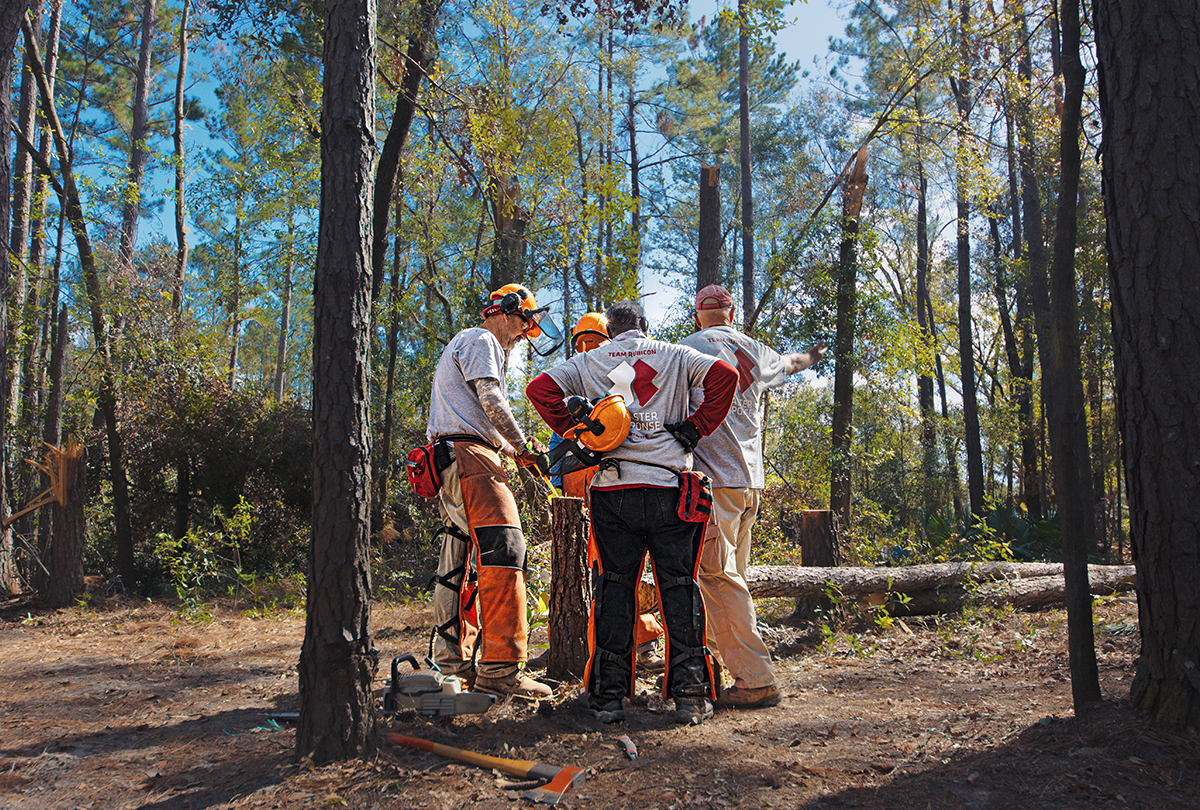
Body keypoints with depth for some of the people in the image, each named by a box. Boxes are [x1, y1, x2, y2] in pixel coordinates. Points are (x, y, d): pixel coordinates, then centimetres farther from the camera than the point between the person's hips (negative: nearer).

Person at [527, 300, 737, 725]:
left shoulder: (588, 361, 13)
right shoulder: (674, 355, 11)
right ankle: (690, 695, 6)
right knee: (679, 585, 6)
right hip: (669, 488, 0)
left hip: (612, 488, 1)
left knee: (614, 585, 7)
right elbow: (725, 375, -4)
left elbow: (541, 389, 2)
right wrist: (697, 427, 1)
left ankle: (608, 694, 8)